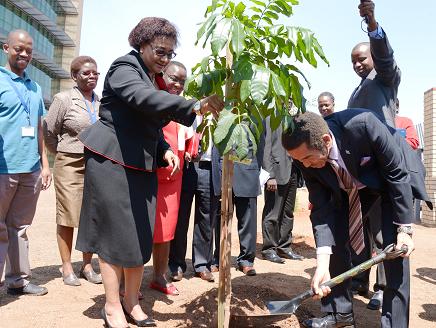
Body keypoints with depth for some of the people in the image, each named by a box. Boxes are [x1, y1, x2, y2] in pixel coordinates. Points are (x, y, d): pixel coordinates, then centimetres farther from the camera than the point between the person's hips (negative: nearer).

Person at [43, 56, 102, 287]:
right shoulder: (63, 99, -2)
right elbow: (48, 133, 1)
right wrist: (66, 154, 7)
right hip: (70, 165, -3)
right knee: (67, 217, 3)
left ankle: (87, 265, 22)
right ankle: (67, 268, 17)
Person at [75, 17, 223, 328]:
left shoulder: (157, 79, 15)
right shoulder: (124, 67, -9)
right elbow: (144, 98, -32)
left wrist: (165, 150, 3)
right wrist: (195, 106, -43)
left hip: (142, 165, 8)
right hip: (112, 161, -7)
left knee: (141, 236, 8)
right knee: (116, 233, -1)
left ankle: (132, 301, 23)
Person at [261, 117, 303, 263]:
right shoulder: (269, 120, -4)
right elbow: (266, 149, -10)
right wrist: (270, 175, -16)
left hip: (291, 173, 7)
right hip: (277, 173, -7)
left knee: (288, 213, 12)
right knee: (272, 214, 0)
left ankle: (284, 247, 22)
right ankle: (269, 249, 12)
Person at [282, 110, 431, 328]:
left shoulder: (364, 125, -40)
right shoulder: (306, 157, -25)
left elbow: (397, 173, -27)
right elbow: (321, 207, -22)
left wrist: (404, 229, -24)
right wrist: (322, 265, -30)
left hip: (395, 177, -3)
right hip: (351, 186, 4)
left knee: (394, 247, -14)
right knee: (335, 238, -4)